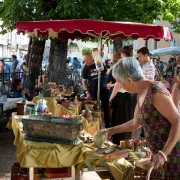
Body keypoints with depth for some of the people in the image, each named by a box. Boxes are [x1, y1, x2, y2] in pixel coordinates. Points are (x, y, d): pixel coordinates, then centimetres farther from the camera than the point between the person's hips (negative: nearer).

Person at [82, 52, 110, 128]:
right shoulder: (85, 68, -2)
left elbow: (106, 74, 10)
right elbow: (84, 81, 2)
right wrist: (87, 92, -6)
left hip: (104, 90, 0)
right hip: (93, 92, 0)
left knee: (106, 108, 6)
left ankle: (107, 124, 17)